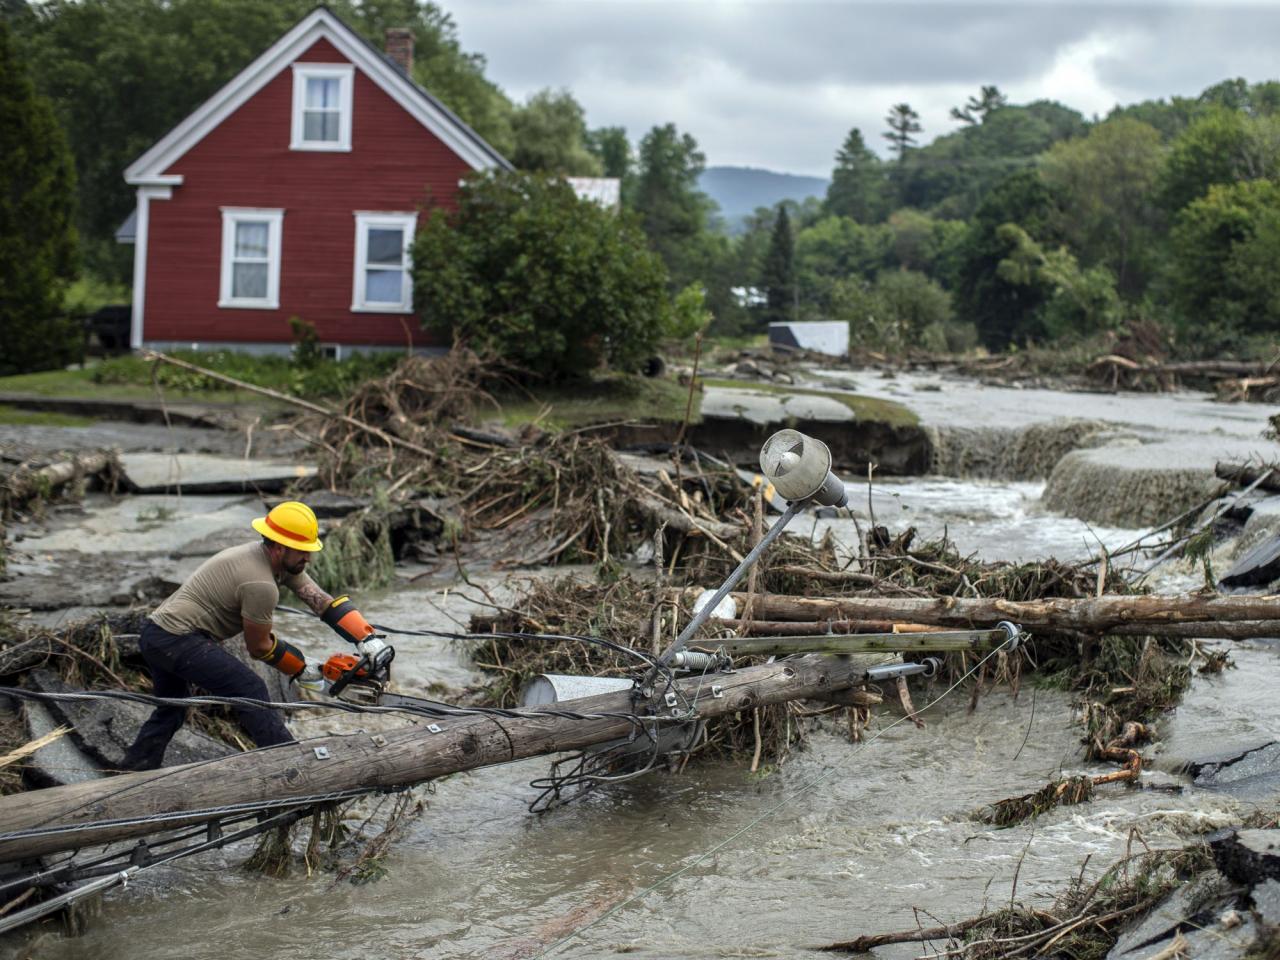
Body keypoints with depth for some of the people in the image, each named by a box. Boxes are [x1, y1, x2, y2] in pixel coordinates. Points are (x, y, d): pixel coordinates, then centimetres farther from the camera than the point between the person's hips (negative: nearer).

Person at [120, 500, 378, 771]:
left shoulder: (284, 562, 5)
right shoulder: (262, 585, -21)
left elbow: (324, 601, 0)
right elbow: (260, 648, -7)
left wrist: (369, 639, -9)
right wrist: (301, 669, 6)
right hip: (179, 641, -10)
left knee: (171, 709, 25)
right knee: (250, 690, -8)